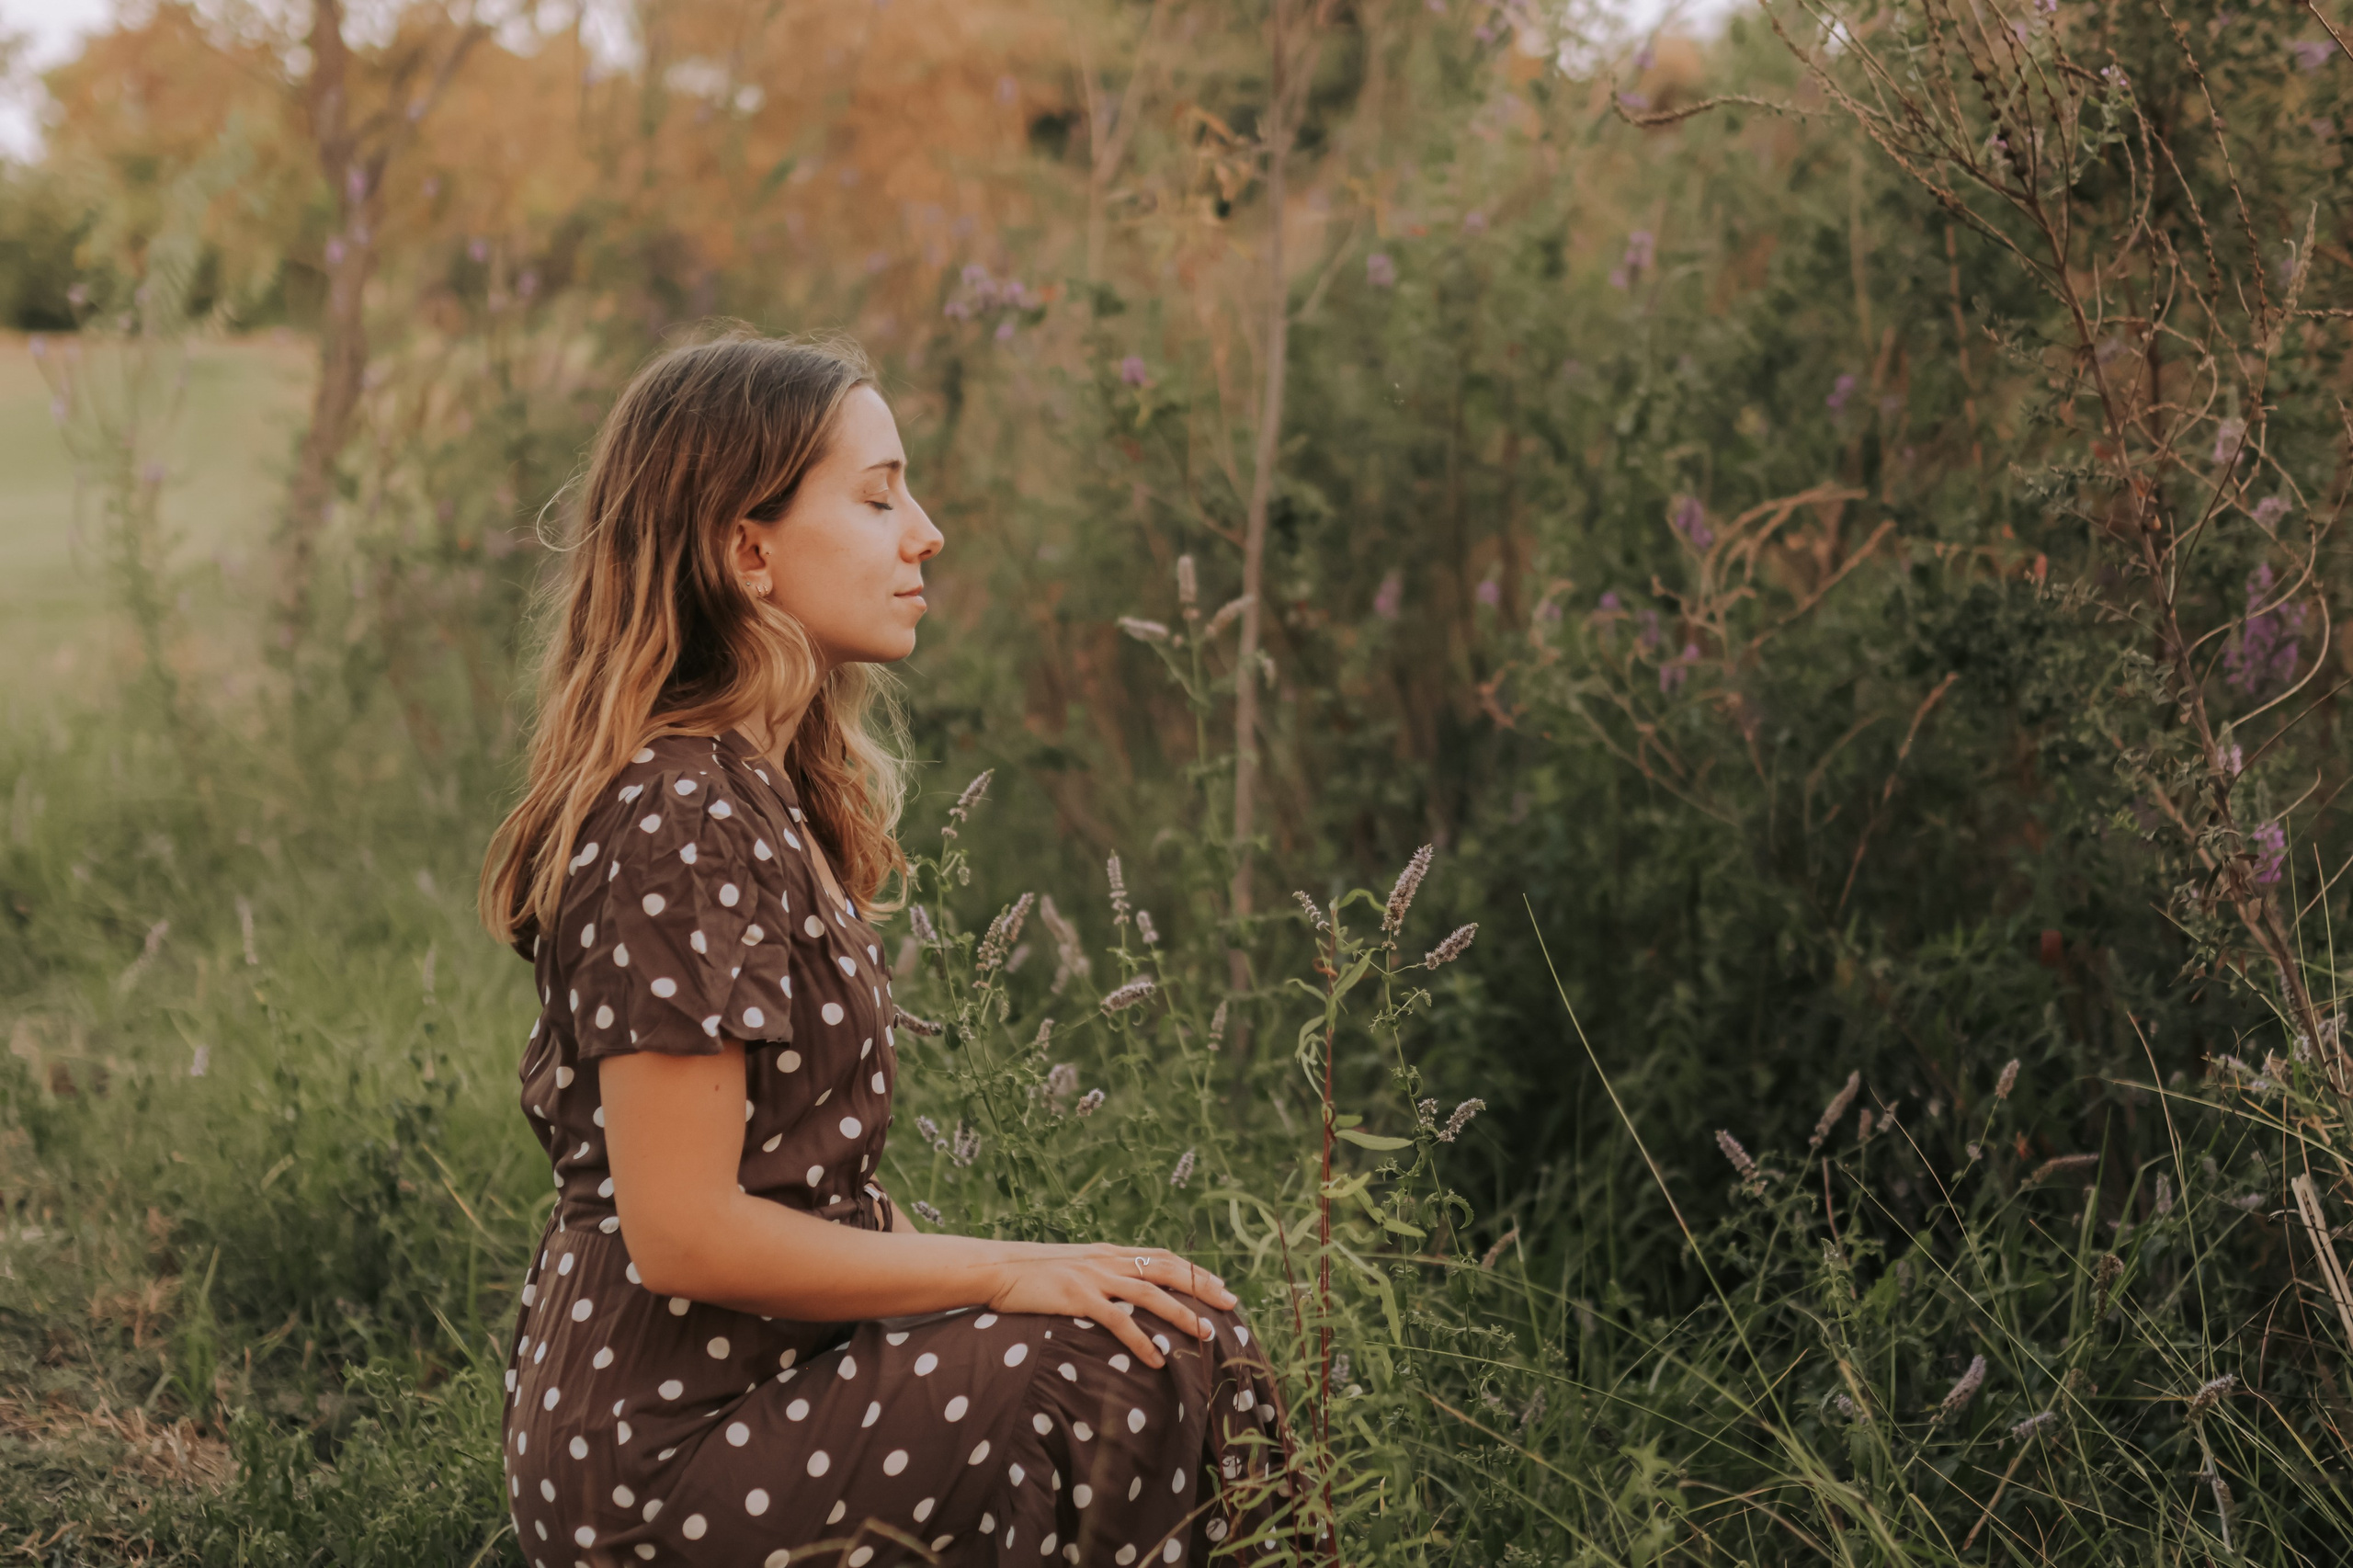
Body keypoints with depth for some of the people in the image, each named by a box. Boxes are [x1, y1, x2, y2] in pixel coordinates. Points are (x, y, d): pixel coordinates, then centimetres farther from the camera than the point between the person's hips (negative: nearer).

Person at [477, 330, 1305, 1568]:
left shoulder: (764, 790, 11)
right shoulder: (681, 824, -20)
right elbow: (684, 1230, -22)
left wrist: (1007, 1272, 3)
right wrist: (1004, 1274, -14)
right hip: (661, 1465, -9)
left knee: (1182, 1326, 3)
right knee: (1165, 1364, -14)